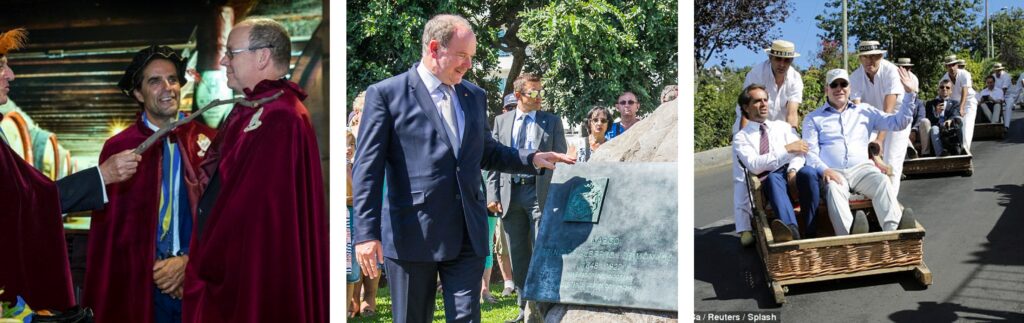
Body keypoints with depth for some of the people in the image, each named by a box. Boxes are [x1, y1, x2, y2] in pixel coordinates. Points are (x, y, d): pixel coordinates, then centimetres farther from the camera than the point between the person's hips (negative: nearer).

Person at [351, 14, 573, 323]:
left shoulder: (474, 95, 13)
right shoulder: (386, 93, -4)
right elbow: (367, 168, -7)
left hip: (467, 234, 4)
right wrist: (367, 232, -14)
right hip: (411, 235, -4)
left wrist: (532, 159, 9)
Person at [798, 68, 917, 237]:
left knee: (883, 182, -31)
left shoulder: (864, 111, 22)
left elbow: (898, 123, 17)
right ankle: (850, 235, -61)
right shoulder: (813, 118, 16)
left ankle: (893, 231, -53)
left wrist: (909, 94, 6)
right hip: (833, 172, -2)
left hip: (862, 168, 2)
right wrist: (824, 169, -16)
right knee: (834, 190, -37)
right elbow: (810, 152, 4)